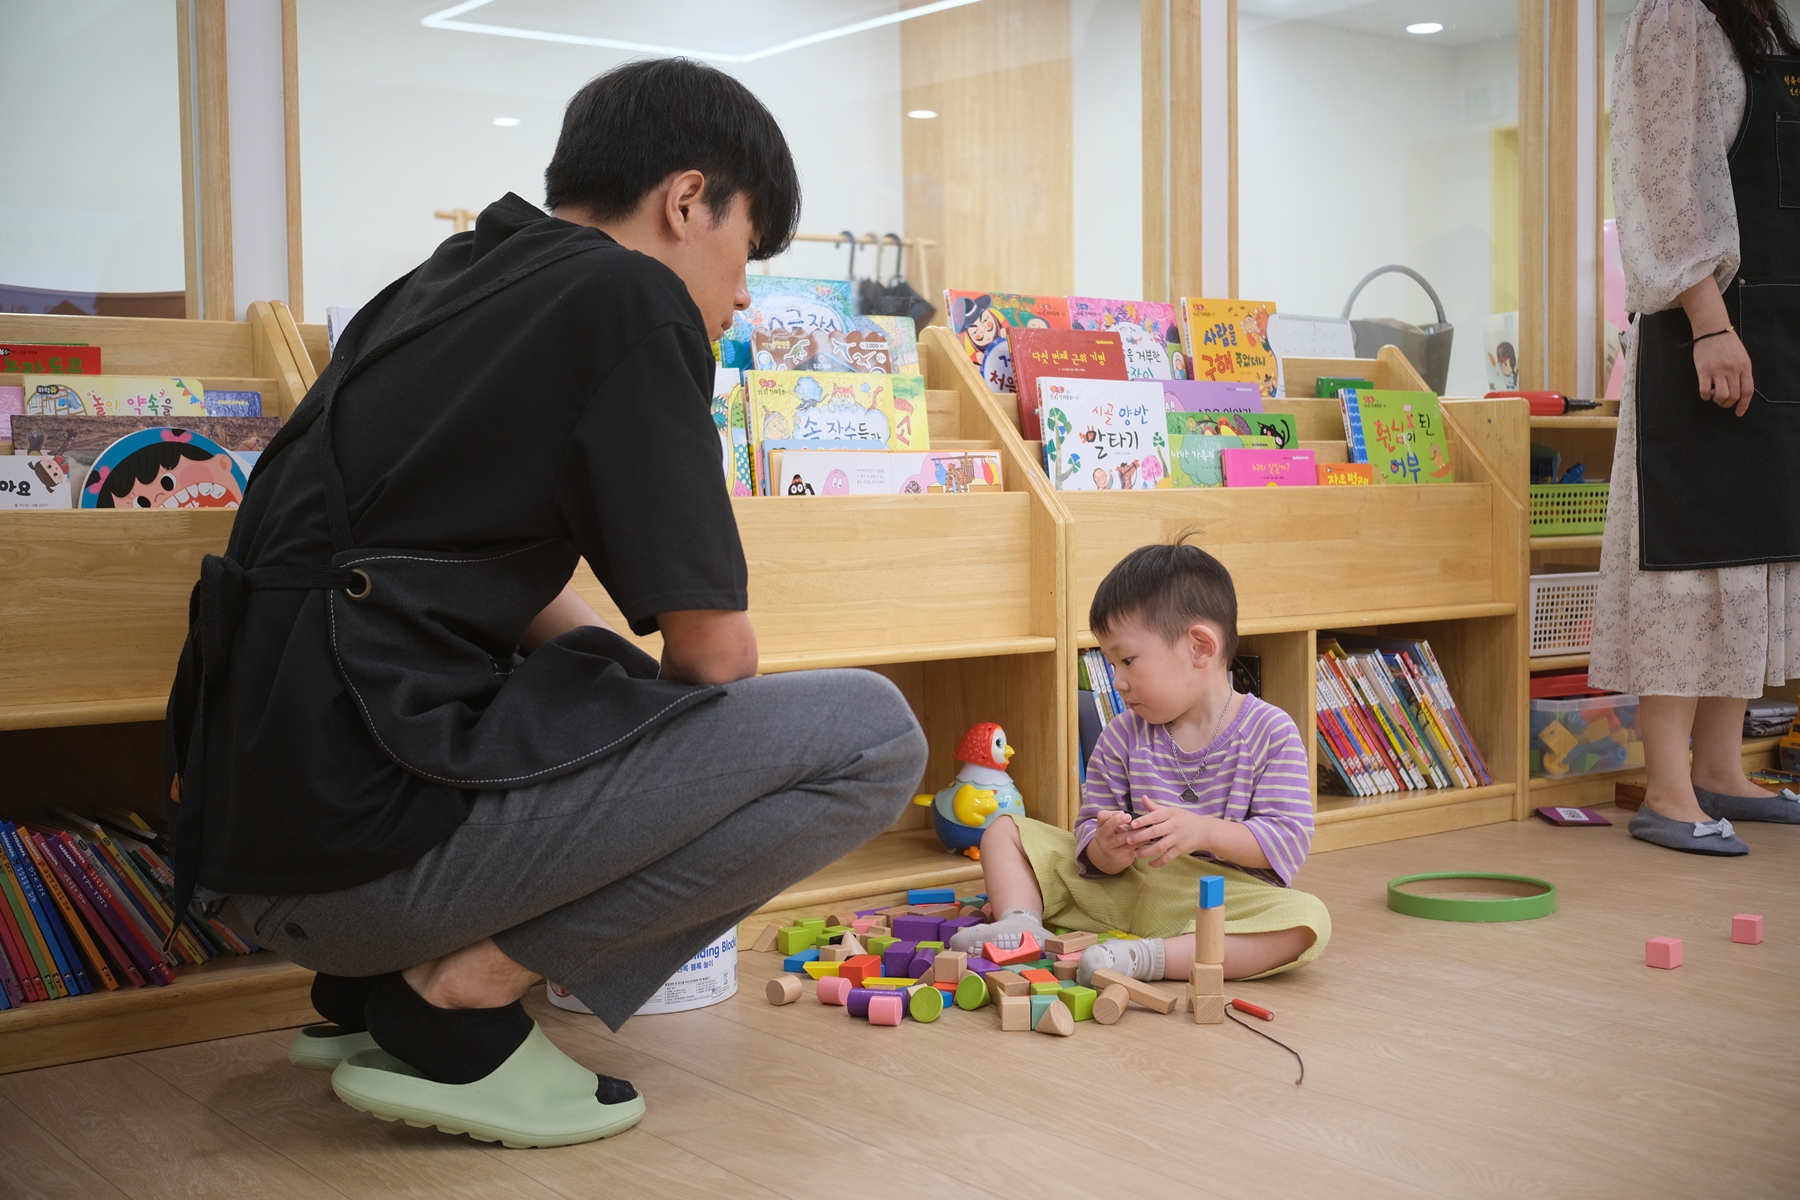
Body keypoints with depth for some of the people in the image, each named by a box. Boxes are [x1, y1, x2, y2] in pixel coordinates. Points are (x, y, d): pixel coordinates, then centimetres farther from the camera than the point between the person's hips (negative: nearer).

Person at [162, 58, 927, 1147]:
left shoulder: (447, 281, 21)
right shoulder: (627, 295, -5)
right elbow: (712, 648, -6)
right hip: (359, 839, -9)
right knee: (874, 734, -7)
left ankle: (370, 992, 17)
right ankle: (463, 996, -6)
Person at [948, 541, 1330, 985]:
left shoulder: (1270, 733, -8)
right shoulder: (1122, 736, 3)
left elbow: (1290, 838, -14)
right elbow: (1090, 830, 3)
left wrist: (1203, 831, -28)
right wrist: (1107, 850, -22)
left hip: (1226, 895, -3)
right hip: (1124, 887, 4)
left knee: (1310, 920, -36)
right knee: (1005, 832, 2)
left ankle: (1145, 957, -39)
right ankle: (1021, 925, -23)